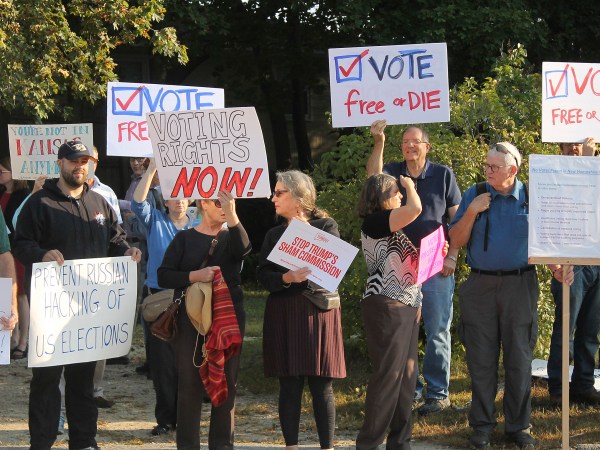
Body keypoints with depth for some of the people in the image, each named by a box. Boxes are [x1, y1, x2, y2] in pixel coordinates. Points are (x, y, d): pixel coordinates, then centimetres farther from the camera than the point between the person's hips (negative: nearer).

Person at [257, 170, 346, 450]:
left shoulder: (326, 227, 4)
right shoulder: (274, 234, 14)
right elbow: (263, 276, 3)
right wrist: (286, 278, -17)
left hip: (318, 311, -3)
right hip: (284, 316, 3)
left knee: (321, 385, -2)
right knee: (289, 385, 3)